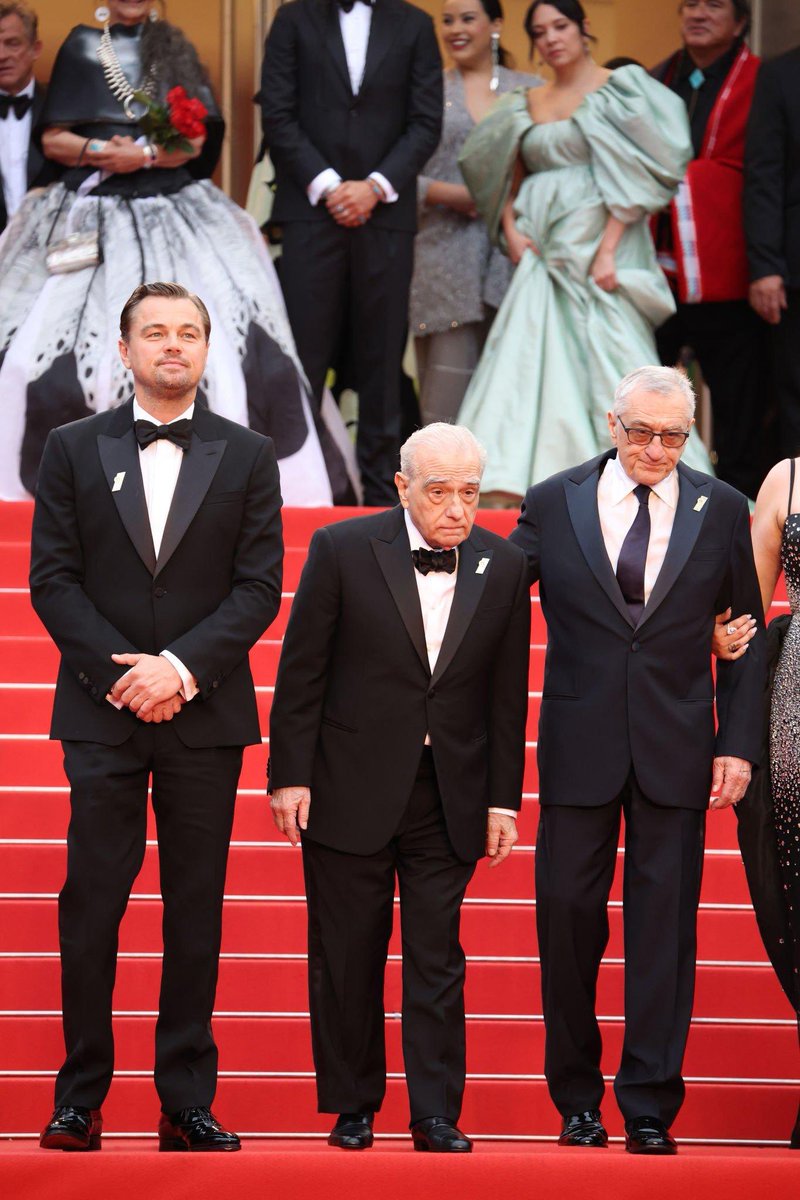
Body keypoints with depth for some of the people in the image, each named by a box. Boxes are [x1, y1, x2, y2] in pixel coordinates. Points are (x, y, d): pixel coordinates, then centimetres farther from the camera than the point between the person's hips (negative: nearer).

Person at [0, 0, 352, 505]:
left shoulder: (174, 49, 11)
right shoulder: (80, 47, 10)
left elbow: (194, 141, 2)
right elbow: (53, 139, 6)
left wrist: (144, 155, -14)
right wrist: (98, 150, -12)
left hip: (170, 219, 0)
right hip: (88, 219, 0)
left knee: (206, 347, -13)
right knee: (40, 356, -11)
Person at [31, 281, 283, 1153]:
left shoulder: (248, 457, 7)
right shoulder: (74, 450, 7)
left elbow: (259, 587, 1)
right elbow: (52, 579, 2)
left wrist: (182, 666, -12)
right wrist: (124, 674, -9)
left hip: (204, 713, 0)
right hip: (102, 714, 0)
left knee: (196, 911, 3)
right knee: (90, 903, -3)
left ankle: (187, 1103, 6)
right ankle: (80, 1098, 4)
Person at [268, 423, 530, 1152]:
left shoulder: (503, 567, 2)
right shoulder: (343, 550, -6)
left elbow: (507, 694, 6)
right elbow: (301, 673, -3)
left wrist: (503, 798, 4)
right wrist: (290, 775, -6)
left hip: (449, 799, 2)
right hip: (351, 791, -1)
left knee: (437, 961, 2)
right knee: (347, 957, 7)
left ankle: (436, 1115, 7)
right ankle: (352, 1108, 19)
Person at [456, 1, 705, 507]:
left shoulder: (621, 89, 1)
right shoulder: (527, 105, 16)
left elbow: (636, 173, -8)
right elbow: (510, 180, 21)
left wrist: (609, 249, -16)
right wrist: (510, 230, 2)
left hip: (599, 249, -5)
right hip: (542, 254, 5)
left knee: (607, 362, -9)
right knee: (527, 364, -2)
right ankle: (508, 495, -4)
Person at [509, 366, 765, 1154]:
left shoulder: (721, 511, 2)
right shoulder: (553, 504, 0)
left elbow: (745, 637, 7)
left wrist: (739, 745, 0)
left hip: (676, 753, 0)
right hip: (579, 746, 0)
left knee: (663, 928, 1)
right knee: (567, 917, 4)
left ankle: (649, 1108, 8)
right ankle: (576, 1099, 18)